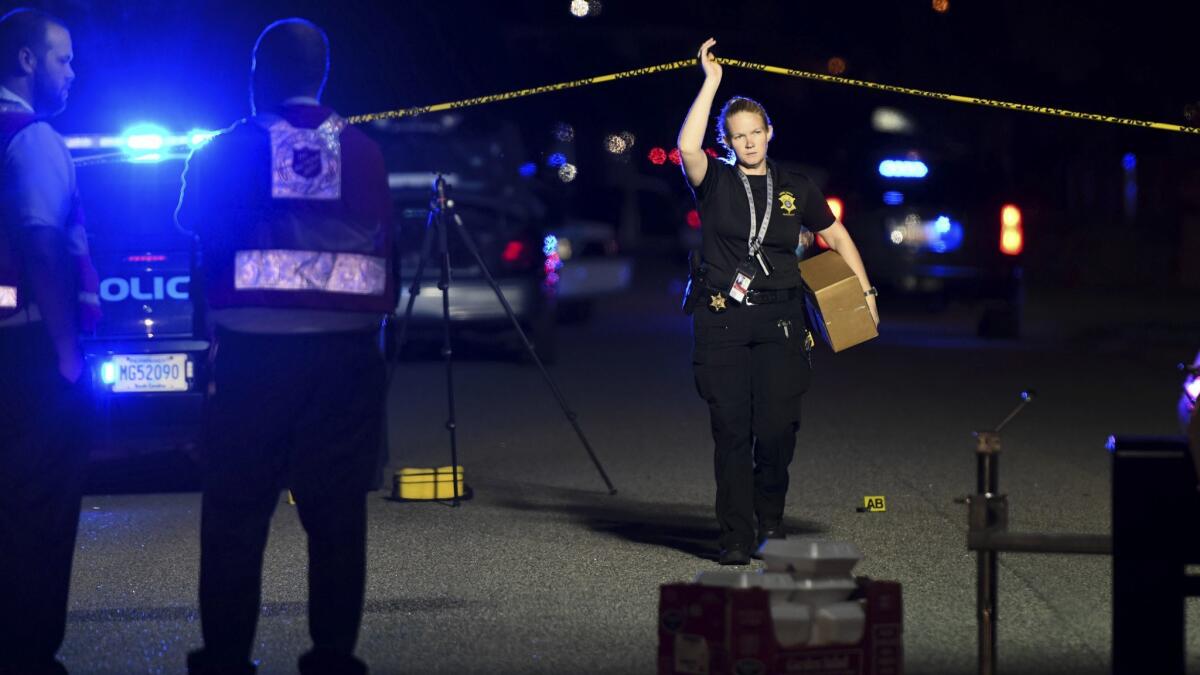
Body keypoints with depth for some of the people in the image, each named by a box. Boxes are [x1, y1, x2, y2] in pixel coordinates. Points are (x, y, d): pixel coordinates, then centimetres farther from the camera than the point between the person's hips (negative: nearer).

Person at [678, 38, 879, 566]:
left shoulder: (795, 188, 11)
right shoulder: (715, 181, 5)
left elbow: (836, 236, 22)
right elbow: (687, 147, -16)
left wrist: (865, 292, 15)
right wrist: (711, 82, -14)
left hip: (779, 323, 1)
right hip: (721, 322, -1)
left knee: (777, 428, -6)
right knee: (731, 430, -4)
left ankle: (770, 520, 19)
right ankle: (736, 537, 1)